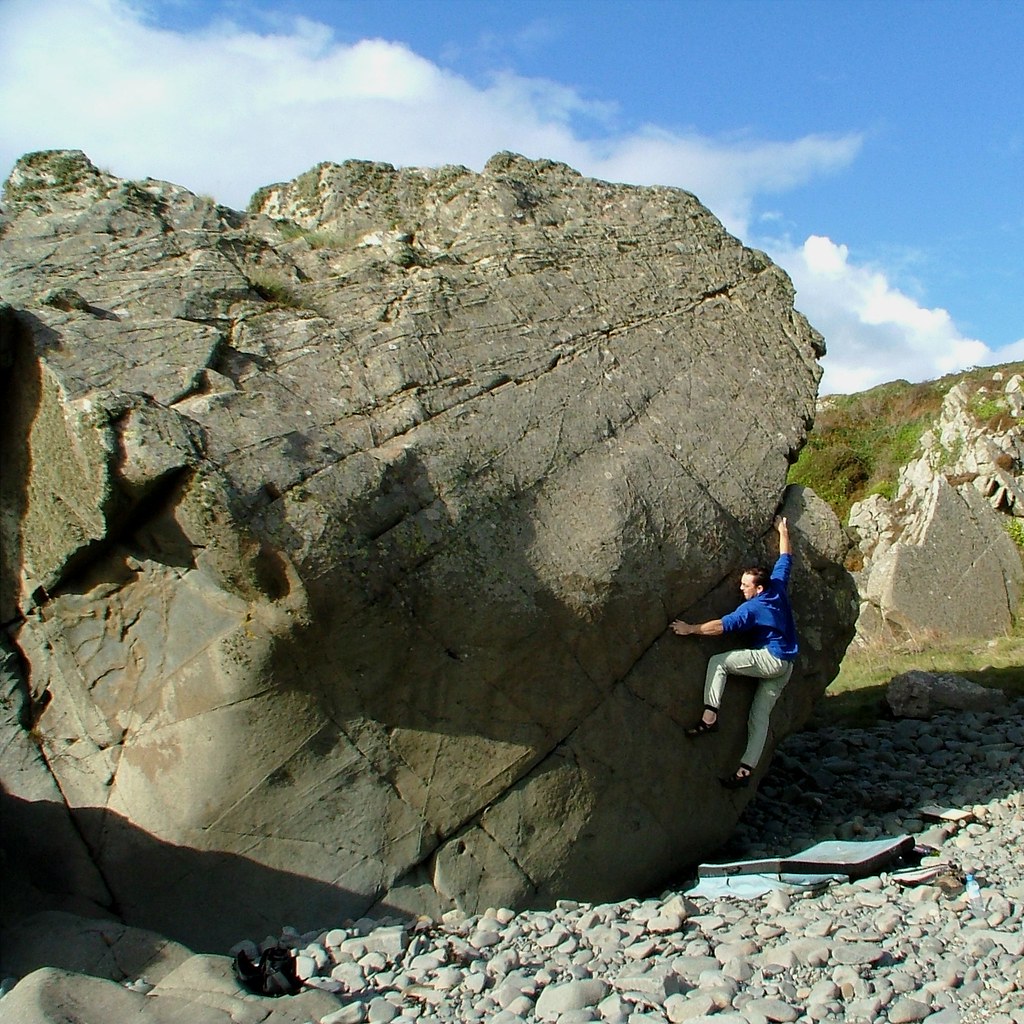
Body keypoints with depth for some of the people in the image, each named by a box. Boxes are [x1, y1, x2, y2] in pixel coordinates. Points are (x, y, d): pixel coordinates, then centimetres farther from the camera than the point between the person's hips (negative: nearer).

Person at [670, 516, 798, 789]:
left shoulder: (752, 608, -15)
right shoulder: (778, 587, 5)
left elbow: (722, 625, -23)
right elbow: (785, 559, 20)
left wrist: (691, 629, -21)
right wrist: (783, 532, 31)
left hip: (770, 659, -9)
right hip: (785, 666, 9)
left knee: (718, 662, -11)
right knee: (760, 716, 5)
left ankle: (710, 716, -20)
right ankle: (745, 770, 3)